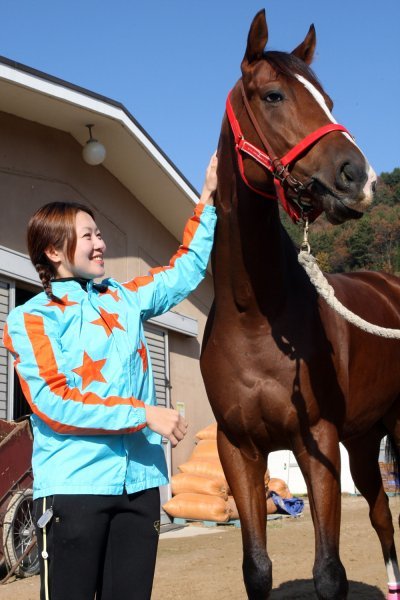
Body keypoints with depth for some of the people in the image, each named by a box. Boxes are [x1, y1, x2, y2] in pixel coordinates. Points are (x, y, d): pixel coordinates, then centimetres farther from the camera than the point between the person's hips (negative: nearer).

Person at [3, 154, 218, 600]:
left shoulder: (124, 299, 12)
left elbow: (187, 267, 22)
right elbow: (51, 401, -15)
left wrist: (209, 198, 17)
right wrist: (144, 413, -19)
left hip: (140, 480, 5)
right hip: (72, 485, -4)